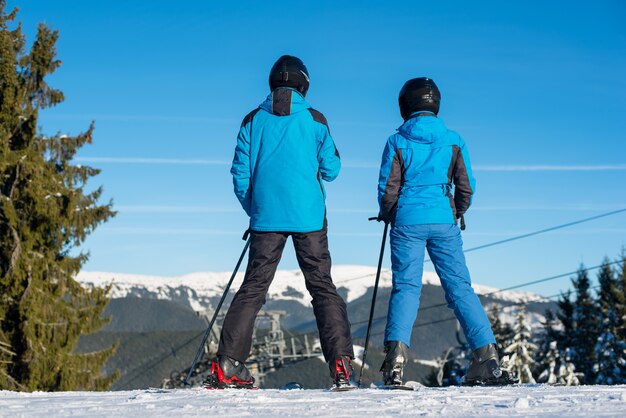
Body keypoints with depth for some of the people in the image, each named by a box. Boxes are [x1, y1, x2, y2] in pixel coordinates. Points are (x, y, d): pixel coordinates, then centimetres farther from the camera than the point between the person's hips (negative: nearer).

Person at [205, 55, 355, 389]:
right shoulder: (314, 120, 1)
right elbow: (331, 171, 5)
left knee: (253, 288, 7)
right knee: (323, 287, 3)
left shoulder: (253, 120, 5)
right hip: (308, 217, -1)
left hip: (266, 218, 2)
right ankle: (341, 364, -7)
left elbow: (240, 174, 4)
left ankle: (227, 365, 1)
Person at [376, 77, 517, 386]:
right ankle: (486, 357, -1)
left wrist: (387, 215, 19)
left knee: (405, 286, 1)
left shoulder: (397, 141, 0)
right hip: (444, 221, 1)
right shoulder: (453, 140, 5)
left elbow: (387, 188, 0)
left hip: (407, 221, -1)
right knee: (459, 286, 4)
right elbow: (466, 186, 8)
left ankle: (396, 356, -15)